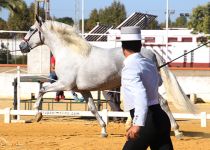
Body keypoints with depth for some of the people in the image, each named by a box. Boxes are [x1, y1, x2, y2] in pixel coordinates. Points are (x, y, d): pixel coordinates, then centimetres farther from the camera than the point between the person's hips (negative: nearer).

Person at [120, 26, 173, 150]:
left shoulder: (130, 68, -13)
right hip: (161, 117, 7)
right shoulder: (150, 64, 13)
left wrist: (138, 124, -42)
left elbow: (141, 95, -29)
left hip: (148, 121, -7)